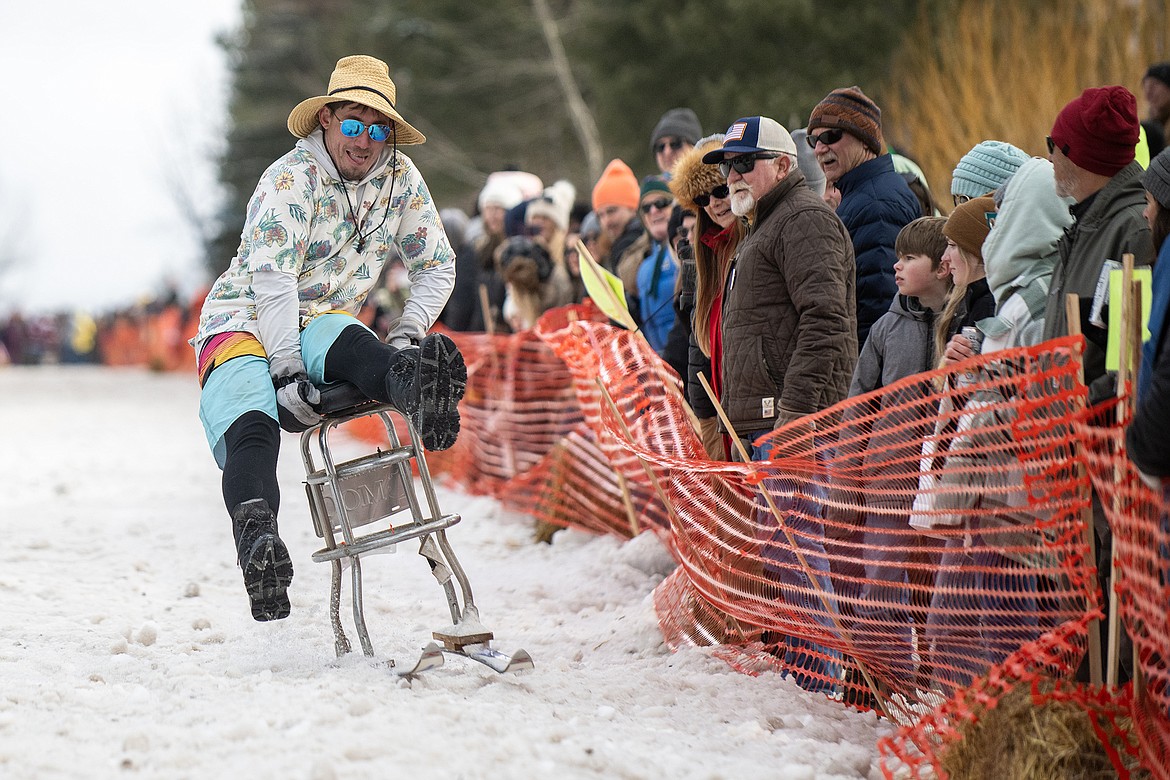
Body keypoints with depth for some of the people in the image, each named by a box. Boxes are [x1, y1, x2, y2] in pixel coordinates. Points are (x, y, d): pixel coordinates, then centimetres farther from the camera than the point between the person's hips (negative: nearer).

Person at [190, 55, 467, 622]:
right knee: (251, 426, -35)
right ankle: (255, 534, -62)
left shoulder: (401, 179, 3)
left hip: (320, 324, 4)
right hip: (246, 320, -3)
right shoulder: (291, 178, -14)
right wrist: (288, 373, -31)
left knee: (346, 342, -37)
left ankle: (412, 385, -69)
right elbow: (272, 280, -22)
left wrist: (407, 334, -6)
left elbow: (436, 266, 12)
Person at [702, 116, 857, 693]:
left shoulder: (805, 219, -7)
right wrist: (732, 416, 23)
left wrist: (796, 406, -26)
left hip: (797, 417, -11)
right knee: (777, 552, 10)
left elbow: (825, 320, -19)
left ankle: (816, 677, -14)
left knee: (793, 549, -14)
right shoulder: (761, 230, 27)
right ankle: (789, 664, 14)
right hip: (764, 420, 11)